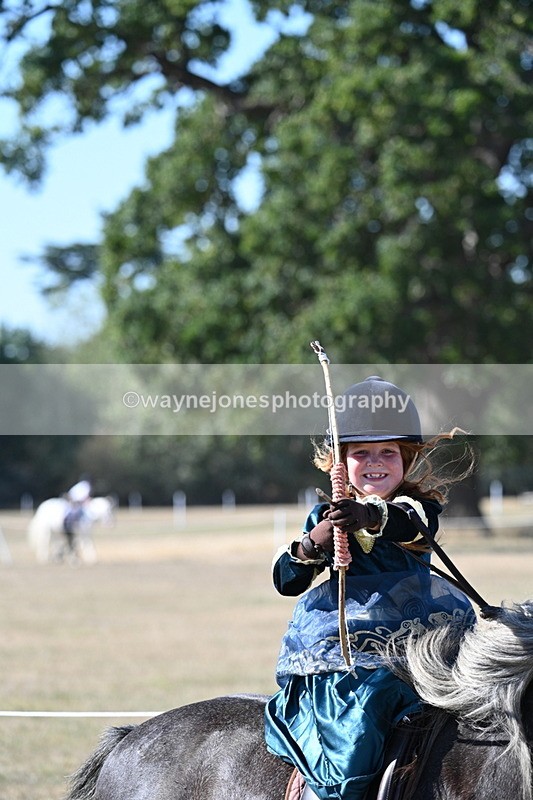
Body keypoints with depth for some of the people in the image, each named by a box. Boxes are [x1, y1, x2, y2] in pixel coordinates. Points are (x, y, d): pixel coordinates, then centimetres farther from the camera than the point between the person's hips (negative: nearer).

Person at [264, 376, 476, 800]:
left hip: (413, 634, 0)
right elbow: (286, 582, 8)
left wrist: (369, 518, -43)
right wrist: (313, 543, -13)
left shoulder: (419, 506, 7)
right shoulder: (326, 516, 14)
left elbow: (409, 523, -20)